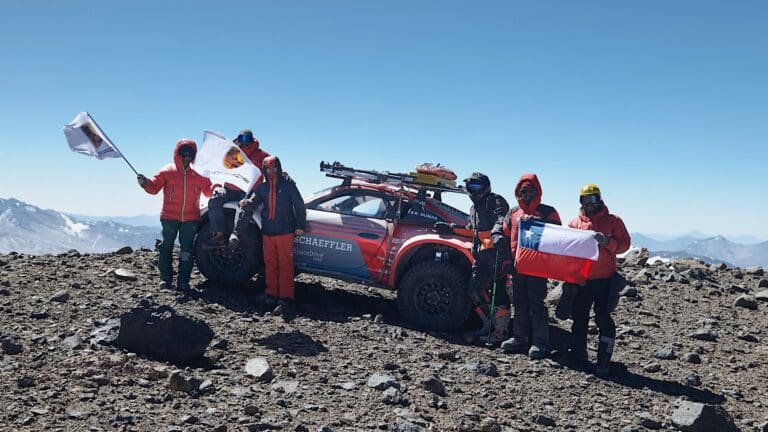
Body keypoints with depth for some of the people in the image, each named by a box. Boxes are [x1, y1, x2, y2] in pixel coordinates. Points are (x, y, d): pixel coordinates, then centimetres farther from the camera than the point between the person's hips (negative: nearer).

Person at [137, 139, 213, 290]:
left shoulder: (198, 174, 6)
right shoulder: (167, 171, 2)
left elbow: (208, 190, 11)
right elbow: (154, 187, -2)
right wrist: (145, 183, -20)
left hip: (191, 219, 1)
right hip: (169, 217, -1)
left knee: (187, 250, 1)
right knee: (166, 247, 4)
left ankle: (183, 281, 7)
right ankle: (165, 278, 15)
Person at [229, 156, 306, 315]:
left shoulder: (288, 184, 0)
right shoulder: (262, 188, 12)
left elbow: (299, 205, 1)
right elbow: (250, 208, 8)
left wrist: (300, 225, -5)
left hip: (285, 232, -5)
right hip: (267, 233, 5)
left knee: (285, 265, -7)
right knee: (270, 265, 9)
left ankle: (286, 299, -10)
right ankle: (272, 295, 18)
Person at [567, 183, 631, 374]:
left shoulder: (613, 221, 3)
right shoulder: (574, 223, 11)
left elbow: (624, 243, -2)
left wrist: (608, 242, -20)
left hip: (604, 279, -4)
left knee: (603, 319, -5)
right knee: (579, 318, 10)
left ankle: (604, 361, 0)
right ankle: (578, 356, 21)